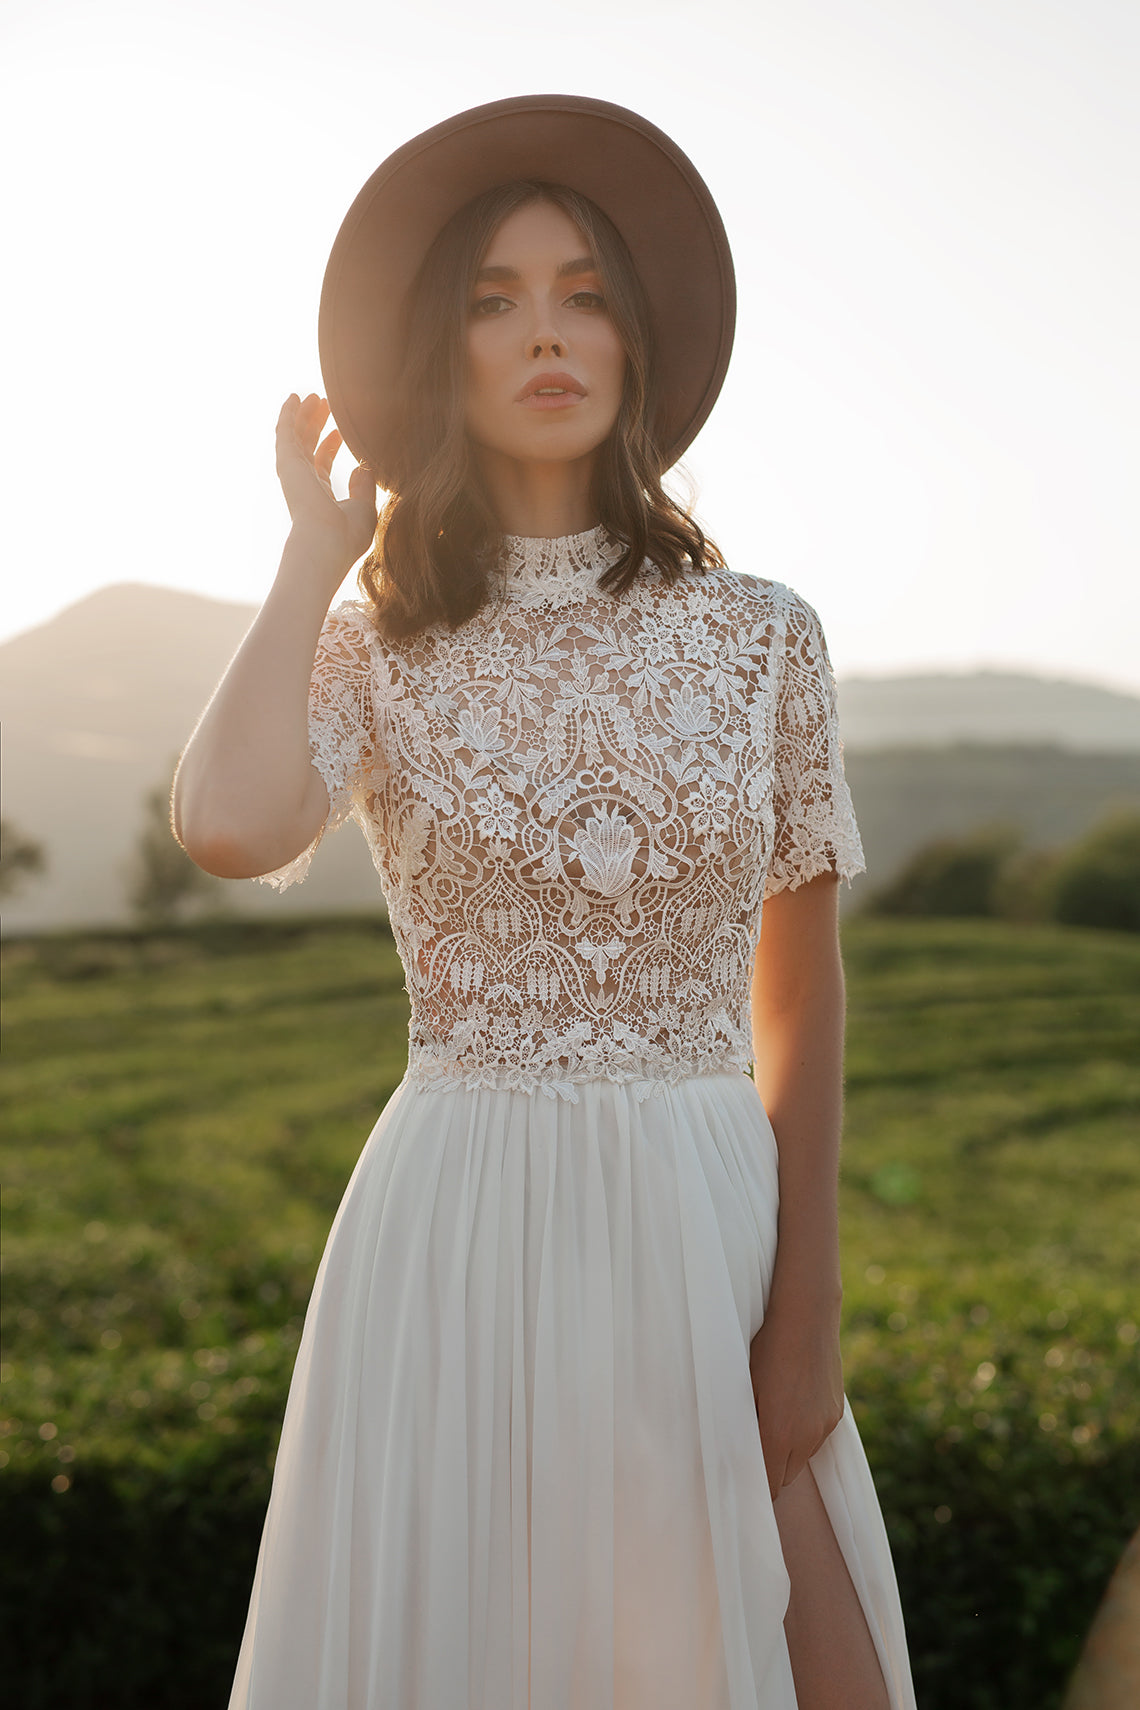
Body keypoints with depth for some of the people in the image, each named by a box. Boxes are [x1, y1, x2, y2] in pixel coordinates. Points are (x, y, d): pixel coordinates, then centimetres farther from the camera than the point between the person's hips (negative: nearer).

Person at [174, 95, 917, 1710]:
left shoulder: (760, 634, 1)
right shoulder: (372, 647, -1)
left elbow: (800, 996, 5)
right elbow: (226, 827, -23)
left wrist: (806, 1315, -2)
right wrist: (318, 549, -8)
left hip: (712, 1224, 1)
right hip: (457, 1228, -1)